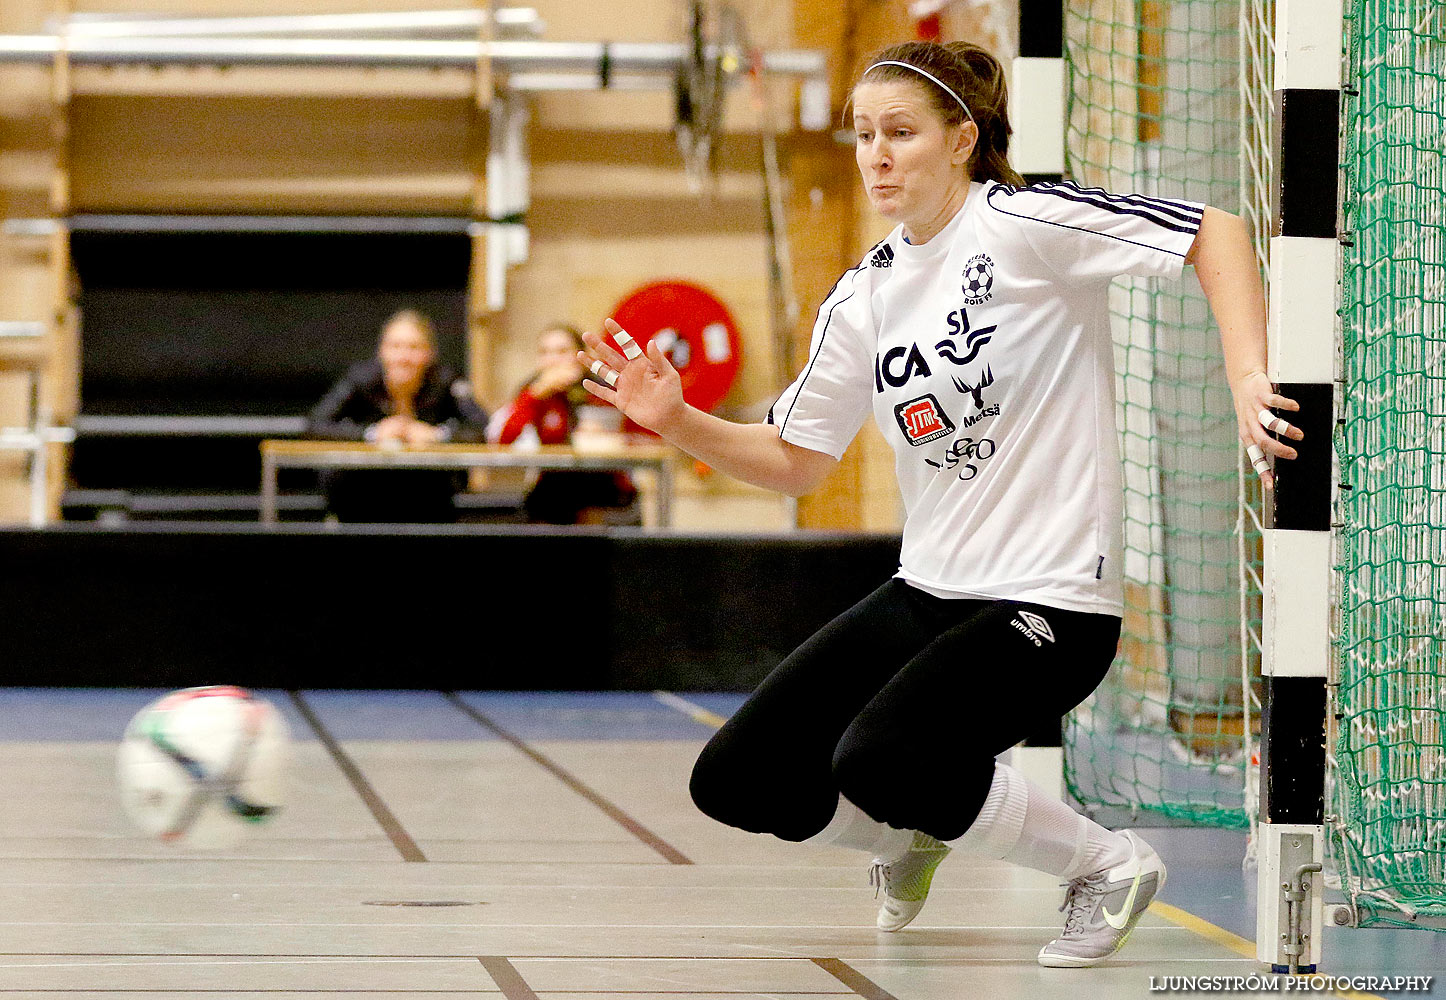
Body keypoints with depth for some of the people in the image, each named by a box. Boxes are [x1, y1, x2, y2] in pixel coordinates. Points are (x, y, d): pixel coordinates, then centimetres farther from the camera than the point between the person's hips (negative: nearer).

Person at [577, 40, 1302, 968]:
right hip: (926, 593, 7)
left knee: (878, 763, -30)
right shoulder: (865, 295, 9)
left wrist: (1248, 378, -25)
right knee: (735, 782, -1)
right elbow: (795, 460, 13)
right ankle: (916, 832, 29)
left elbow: (1217, 232, -15)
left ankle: (1107, 863, -7)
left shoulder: (1022, 223, -11)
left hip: (1047, 604, -7)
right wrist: (677, 421, -2)